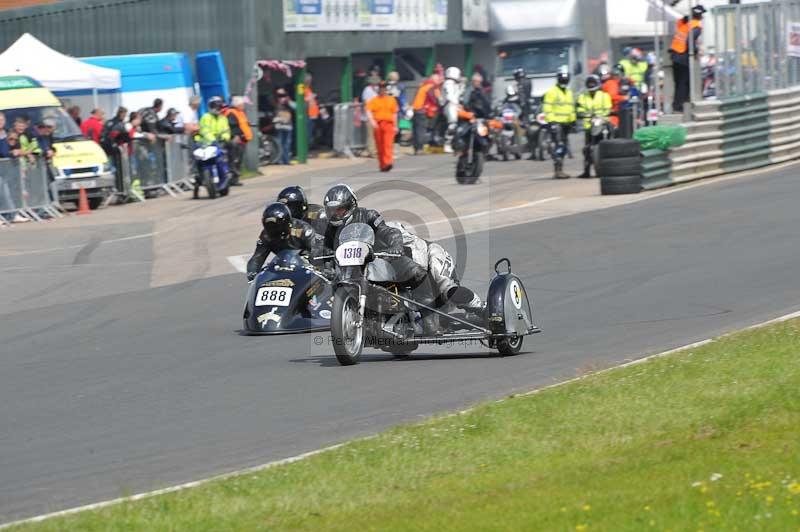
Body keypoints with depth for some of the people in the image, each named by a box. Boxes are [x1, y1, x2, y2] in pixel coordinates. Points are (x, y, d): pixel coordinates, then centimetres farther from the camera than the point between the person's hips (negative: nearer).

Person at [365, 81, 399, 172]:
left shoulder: (392, 100, 13)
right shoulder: (373, 100, 8)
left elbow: (394, 114, 16)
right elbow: (368, 111, -5)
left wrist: (395, 126, 13)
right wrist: (371, 120, -22)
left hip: (388, 124, -1)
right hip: (377, 125, 1)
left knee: (388, 144, -16)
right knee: (380, 146, 5)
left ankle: (388, 163, -27)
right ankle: (382, 165, 14)